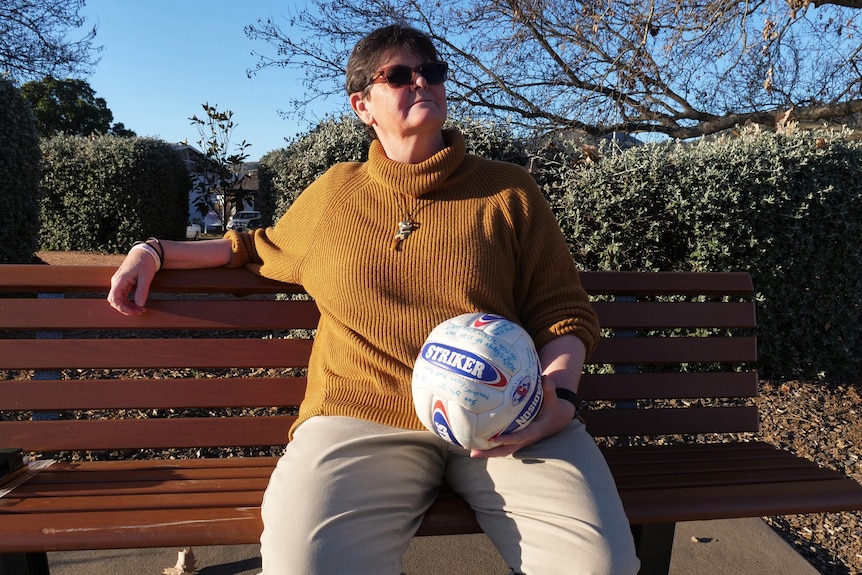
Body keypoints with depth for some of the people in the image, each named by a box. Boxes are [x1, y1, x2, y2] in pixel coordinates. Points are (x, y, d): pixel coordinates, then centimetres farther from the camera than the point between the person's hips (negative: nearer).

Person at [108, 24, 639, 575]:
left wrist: (560, 393, -8)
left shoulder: (510, 191, 13)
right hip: (362, 418, 0)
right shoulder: (332, 192, 17)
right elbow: (263, 249, 36)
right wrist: (156, 251, 27)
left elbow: (564, 309, 12)